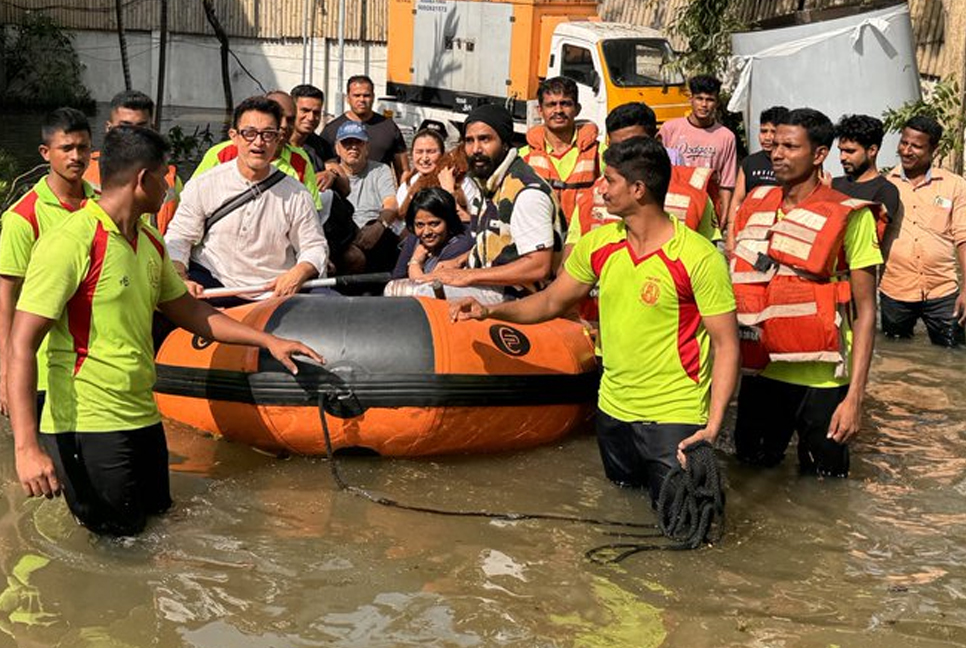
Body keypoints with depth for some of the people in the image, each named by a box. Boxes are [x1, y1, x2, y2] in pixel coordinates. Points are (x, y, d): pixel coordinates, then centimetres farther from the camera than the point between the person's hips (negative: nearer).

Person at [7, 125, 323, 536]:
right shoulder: (71, 243, -17)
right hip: (86, 426, -8)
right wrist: (27, 448, -28)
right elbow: (22, 346, -21)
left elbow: (190, 313, 22)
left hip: (142, 419, 8)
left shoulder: (150, 243, 11)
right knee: (120, 538, -1)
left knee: (157, 514, 16)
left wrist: (268, 341, 17)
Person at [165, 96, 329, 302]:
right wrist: (180, 279, -17)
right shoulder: (203, 186, 1)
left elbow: (315, 247, 8)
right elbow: (178, 239, 3)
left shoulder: (296, 195, 1)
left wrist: (298, 274, -15)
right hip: (209, 284, 0)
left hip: (273, 293, 1)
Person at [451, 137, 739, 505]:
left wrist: (713, 426, -23)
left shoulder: (699, 258, -18)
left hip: (674, 415, -5)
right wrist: (491, 311, -6)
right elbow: (552, 301, 9)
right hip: (613, 405, 6)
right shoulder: (598, 244, -1)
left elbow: (726, 344, -15)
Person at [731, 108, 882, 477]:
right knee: (751, 469, 16)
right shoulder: (755, 205, 5)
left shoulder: (849, 217, -9)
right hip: (760, 370, 4)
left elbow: (865, 310, -9)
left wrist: (855, 396, -14)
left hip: (820, 379, -4)